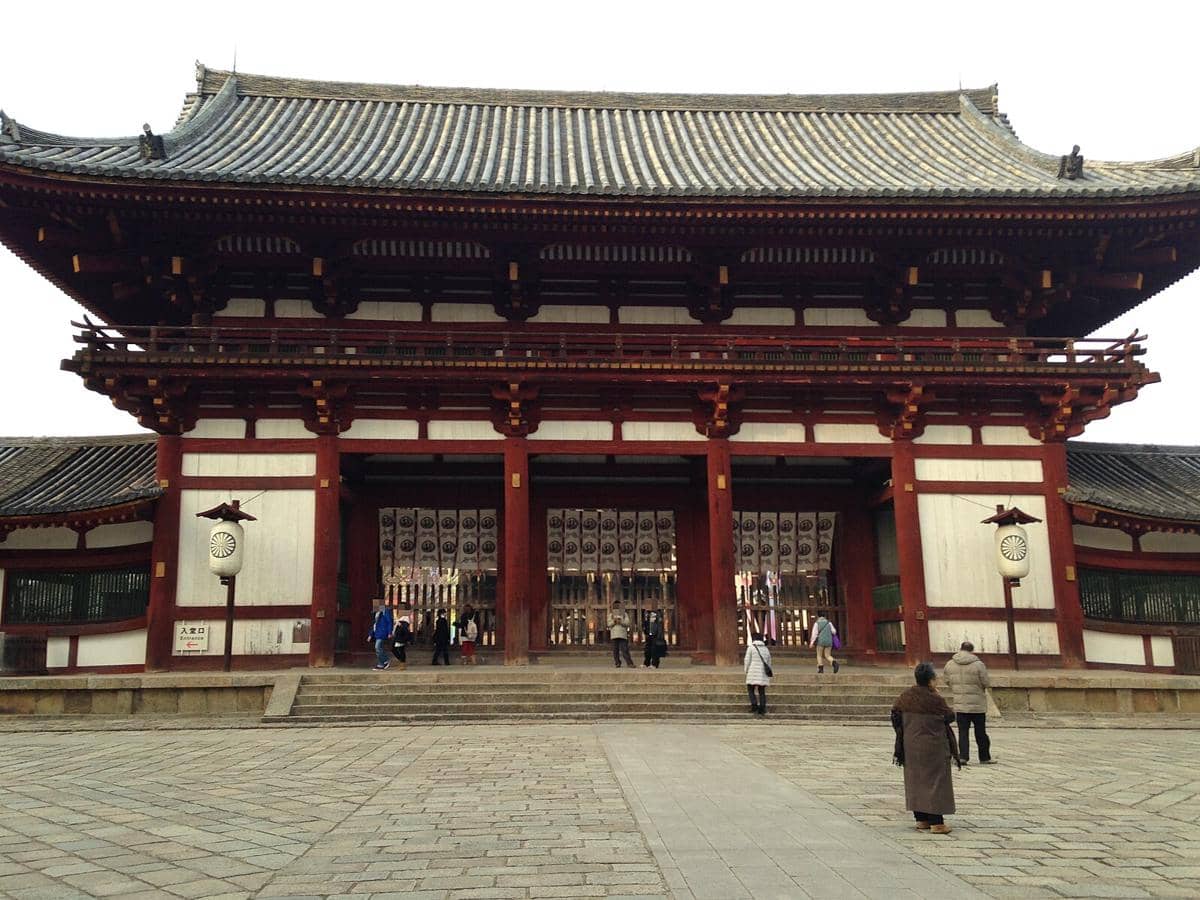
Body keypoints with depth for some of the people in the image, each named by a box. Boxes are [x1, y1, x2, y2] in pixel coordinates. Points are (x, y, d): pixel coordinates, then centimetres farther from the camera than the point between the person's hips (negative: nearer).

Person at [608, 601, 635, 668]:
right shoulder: (611, 614, 17)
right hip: (614, 634, 2)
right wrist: (614, 621, -13)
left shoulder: (624, 614, 14)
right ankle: (617, 663, 6)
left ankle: (629, 663, -10)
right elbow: (609, 624, 5)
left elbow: (627, 623, 2)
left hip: (623, 634, -2)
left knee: (624, 649, -9)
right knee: (615, 650, -1)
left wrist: (621, 622, -15)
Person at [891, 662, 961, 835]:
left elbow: (895, 716, 3)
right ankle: (936, 822, 1)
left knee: (915, 781, 13)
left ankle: (921, 819, 19)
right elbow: (950, 716, -5)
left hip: (911, 746, 6)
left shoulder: (905, 697, -1)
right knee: (935, 781, 2)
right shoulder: (934, 699, -17)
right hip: (934, 748, -5)